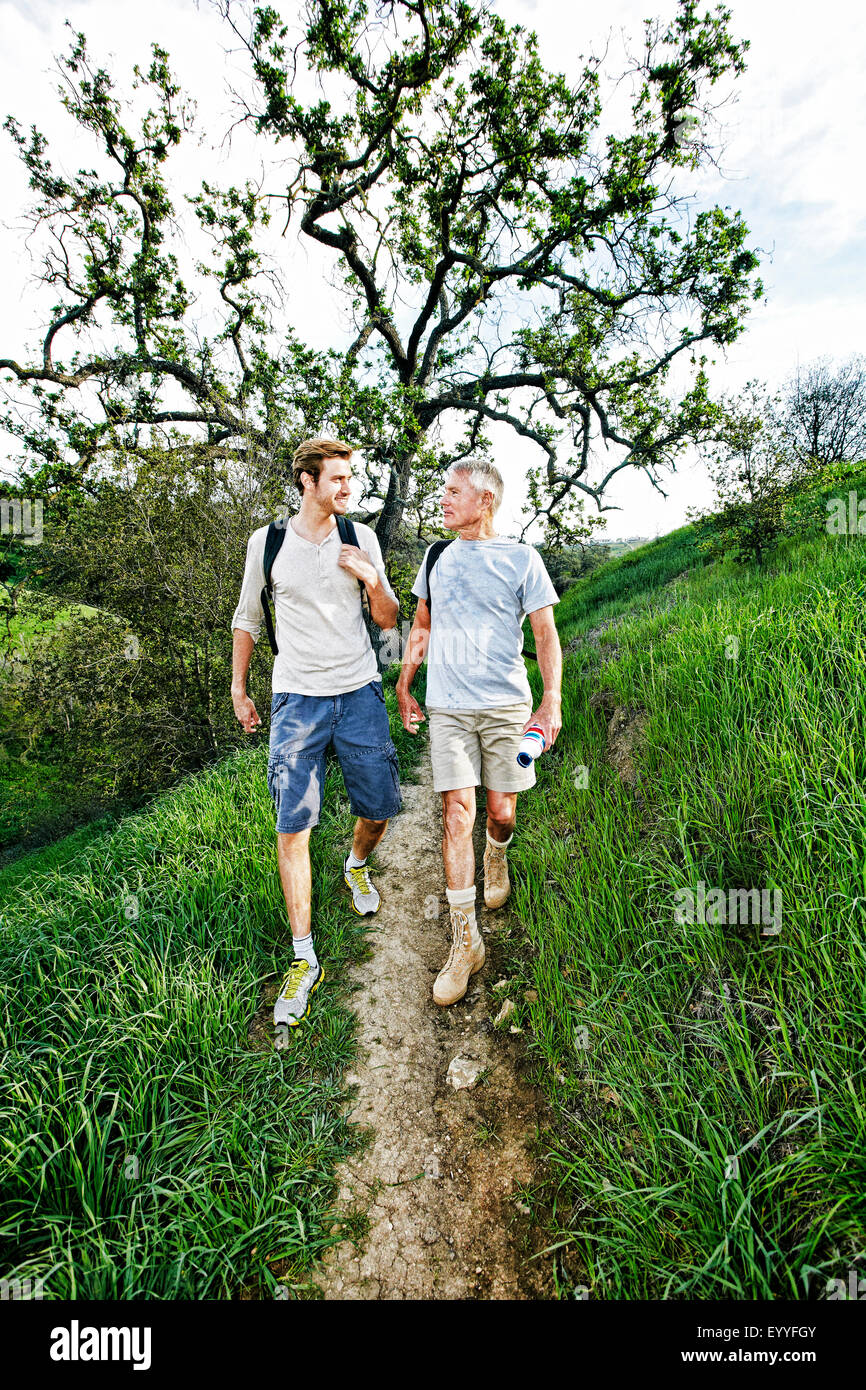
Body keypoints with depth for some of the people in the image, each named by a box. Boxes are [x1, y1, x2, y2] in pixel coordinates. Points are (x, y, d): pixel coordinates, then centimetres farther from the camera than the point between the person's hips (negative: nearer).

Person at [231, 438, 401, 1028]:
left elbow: (389, 621, 7)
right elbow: (247, 619, 13)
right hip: (296, 698, -1)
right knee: (293, 825, -5)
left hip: (360, 692, 2)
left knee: (380, 808, 7)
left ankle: (356, 866, 44)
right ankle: (304, 960, 7)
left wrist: (372, 580, -12)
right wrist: (239, 689, 14)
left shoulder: (361, 538, 4)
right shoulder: (267, 543, 2)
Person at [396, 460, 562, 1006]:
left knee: (502, 812, 5)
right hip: (448, 709, 2)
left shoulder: (521, 559, 1)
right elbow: (421, 628, 20)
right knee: (457, 814, -5)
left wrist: (552, 700, -12)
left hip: (507, 706, -1)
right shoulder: (437, 557, 12)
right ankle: (466, 940, 3)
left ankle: (497, 856, 43)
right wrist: (404, 688, 19)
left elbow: (546, 634, -1)